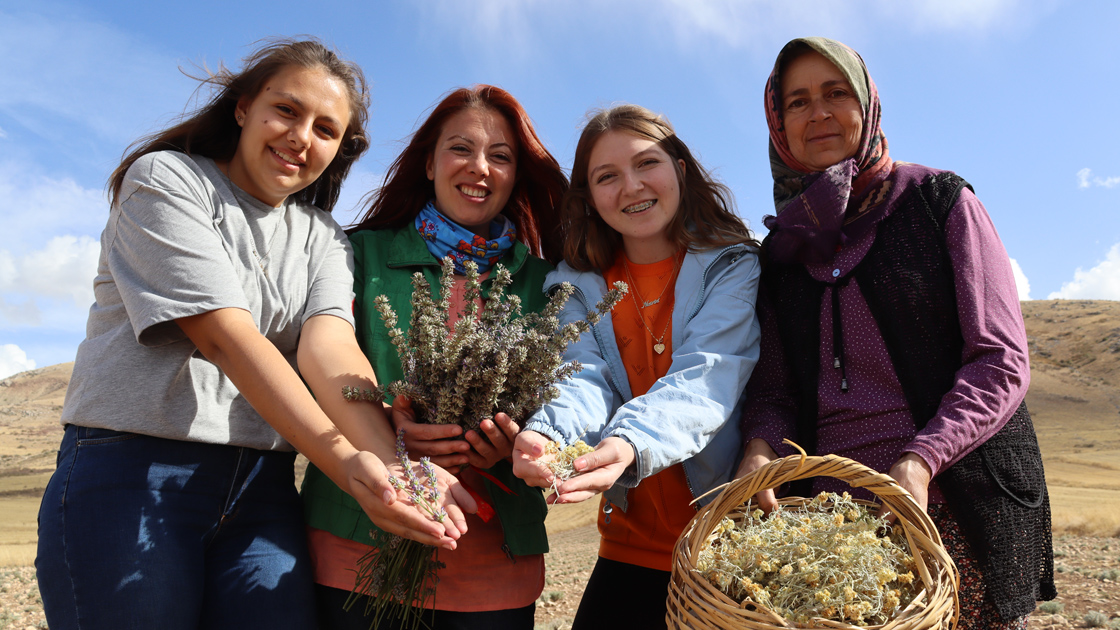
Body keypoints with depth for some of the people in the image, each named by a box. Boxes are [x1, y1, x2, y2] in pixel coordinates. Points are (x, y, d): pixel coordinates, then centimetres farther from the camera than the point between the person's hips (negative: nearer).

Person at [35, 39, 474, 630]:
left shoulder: (321, 236, 10)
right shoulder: (165, 179, -4)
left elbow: (328, 345, -9)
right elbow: (225, 336, -17)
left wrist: (394, 462, -29)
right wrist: (346, 462, -27)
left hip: (262, 487, 4)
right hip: (134, 466, -3)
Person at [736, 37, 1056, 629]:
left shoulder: (941, 202, 2)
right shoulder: (785, 247, 11)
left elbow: (1001, 360, -5)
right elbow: (774, 386, 7)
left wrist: (920, 461, -19)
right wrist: (760, 447, -15)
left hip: (955, 506, -2)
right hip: (827, 508, 3)